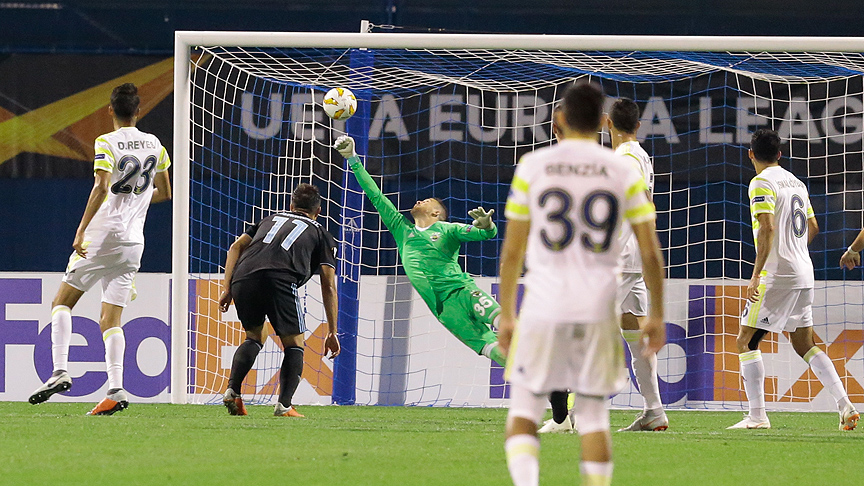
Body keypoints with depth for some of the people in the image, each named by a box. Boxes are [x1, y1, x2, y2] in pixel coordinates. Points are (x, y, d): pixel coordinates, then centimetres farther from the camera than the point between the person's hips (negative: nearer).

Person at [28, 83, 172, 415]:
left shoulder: (106, 144, -6)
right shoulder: (154, 145, 11)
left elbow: (101, 187, -20)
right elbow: (164, 193, 20)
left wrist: (81, 231, -20)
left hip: (102, 236, -5)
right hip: (133, 241, 5)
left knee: (62, 302, 6)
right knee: (110, 319, 3)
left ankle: (60, 372, -10)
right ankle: (116, 390, -12)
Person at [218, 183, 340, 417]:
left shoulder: (271, 220, 35)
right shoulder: (321, 235, 26)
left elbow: (236, 247, 21)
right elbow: (328, 286, 17)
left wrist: (227, 289, 16)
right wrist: (332, 333, 17)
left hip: (243, 276, 4)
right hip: (280, 280, -3)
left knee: (254, 337, 25)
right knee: (294, 345, 12)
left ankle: (232, 391, 6)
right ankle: (284, 405, -4)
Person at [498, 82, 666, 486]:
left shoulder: (532, 167, -1)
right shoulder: (624, 172, 1)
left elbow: (512, 250, 1)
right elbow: (650, 252, 1)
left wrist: (506, 314, 11)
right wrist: (656, 315, 12)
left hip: (543, 306, -1)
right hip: (598, 310, 1)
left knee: (524, 410, 8)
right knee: (593, 412, 12)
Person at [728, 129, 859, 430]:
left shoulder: (762, 183, -10)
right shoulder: (796, 183, 15)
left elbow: (767, 228, -21)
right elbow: (812, 229, 22)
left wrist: (756, 275, -22)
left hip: (776, 275, -8)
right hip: (803, 275, 8)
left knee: (746, 340, -2)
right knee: (804, 344, 13)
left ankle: (757, 416, -8)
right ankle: (846, 407, 2)